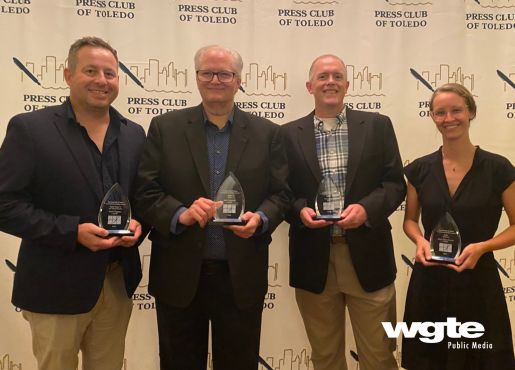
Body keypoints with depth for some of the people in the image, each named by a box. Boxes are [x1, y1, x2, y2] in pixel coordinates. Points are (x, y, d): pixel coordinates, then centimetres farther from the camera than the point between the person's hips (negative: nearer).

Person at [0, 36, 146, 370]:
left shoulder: (134, 133, 7)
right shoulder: (29, 128, -8)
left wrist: (139, 224, -9)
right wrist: (72, 232, -22)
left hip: (119, 283, 4)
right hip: (57, 287, -4)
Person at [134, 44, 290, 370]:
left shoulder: (266, 133, 5)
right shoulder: (165, 128, 3)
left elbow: (281, 194, 3)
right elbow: (146, 192, -2)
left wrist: (260, 219, -17)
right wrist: (181, 214, -21)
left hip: (241, 277, 1)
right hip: (179, 277, 0)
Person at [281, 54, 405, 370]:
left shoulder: (378, 125, 5)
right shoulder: (289, 134, 5)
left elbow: (395, 183, 1)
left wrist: (366, 208, -17)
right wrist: (300, 210, -15)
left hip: (366, 255, 0)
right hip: (314, 260, 1)